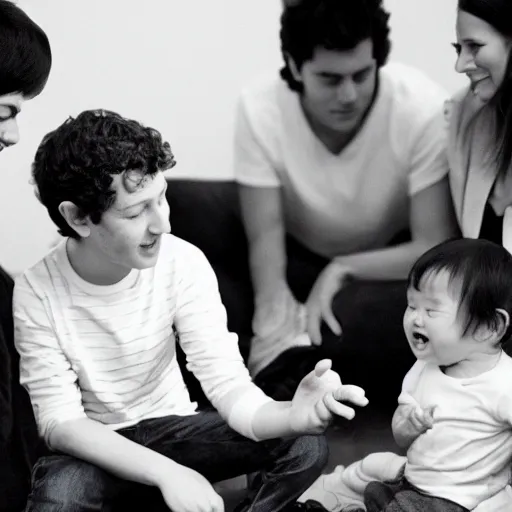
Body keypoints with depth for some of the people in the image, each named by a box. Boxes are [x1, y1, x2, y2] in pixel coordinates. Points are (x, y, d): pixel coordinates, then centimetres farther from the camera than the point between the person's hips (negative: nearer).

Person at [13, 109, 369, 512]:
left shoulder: (183, 263, -17)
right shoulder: (38, 294, -22)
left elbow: (227, 385, -21)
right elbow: (60, 422, -21)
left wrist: (292, 415, -44)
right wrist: (166, 472, -35)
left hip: (172, 427, 3)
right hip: (94, 448, -2)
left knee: (306, 446, -19)